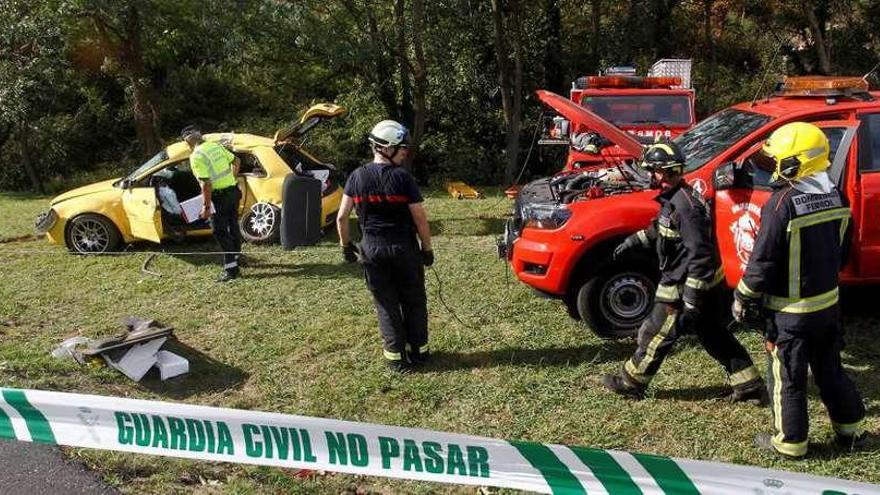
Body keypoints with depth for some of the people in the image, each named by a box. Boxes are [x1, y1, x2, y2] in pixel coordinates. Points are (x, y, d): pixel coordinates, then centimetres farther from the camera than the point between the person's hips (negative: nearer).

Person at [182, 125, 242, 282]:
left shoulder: (196, 157, -17)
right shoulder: (216, 146, 7)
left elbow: (206, 184, -22)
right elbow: (236, 161, 19)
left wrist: (206, 207, -16)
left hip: (220, 196, -8)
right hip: (233, 191, 8)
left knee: (220, 232, -2)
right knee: (233, 226, 22)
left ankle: (231, 268, -4)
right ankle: (235, 257, 38)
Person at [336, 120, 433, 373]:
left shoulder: (357, 177, -1)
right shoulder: (402, 177, -11)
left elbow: (342, 217, -1)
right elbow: (420, 218, -10)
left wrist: (346, 245, 12)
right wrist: (427, 248, 2)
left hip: (372, 250, 3)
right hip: (403, 248, -2)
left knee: (386, 305, 11)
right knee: (413, 301, 14)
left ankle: (397, 358, 14)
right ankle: (418, 352, 22)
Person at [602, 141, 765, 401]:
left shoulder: (685, 206, -26)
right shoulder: (675, 198, 5)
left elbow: (699, 255, -29)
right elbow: (661, 228, 26)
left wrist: (690, 300, -27)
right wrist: (634, 240, 28)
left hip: (683, 290, -10)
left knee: (655, 335, 6)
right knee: (714, 335, 18)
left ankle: (630, 383, 23)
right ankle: (749, 386, 24)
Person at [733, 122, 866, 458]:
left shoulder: (782, 203, -23)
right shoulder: (836, 198, 0)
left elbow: (763, 261, -19)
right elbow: (842, 251, 11)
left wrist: (743, 298, -7)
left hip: (789, 311, -7)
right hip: (828, 302, 7)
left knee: (787, 379, 8)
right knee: (830, 370, 23)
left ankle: (790, 442, 20)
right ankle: (850, 429, 36)